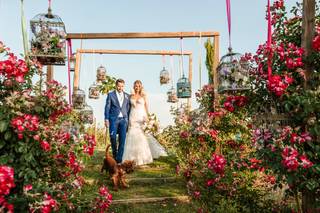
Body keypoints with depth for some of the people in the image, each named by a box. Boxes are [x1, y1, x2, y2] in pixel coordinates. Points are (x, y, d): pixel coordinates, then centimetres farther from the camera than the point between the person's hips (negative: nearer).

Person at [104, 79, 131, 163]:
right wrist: (106, 119, -5)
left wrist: (128, 120, 8)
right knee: (113, 137, -4)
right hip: (113, 119, -2)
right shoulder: (111, 95, 5)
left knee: (122, 139, -3)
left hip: (123, 119, 2)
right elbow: (107, 107, 2)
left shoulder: (127, 96, 12)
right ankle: (114, 152, 22)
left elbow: (128, 108, 13)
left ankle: (119, 158, 3)